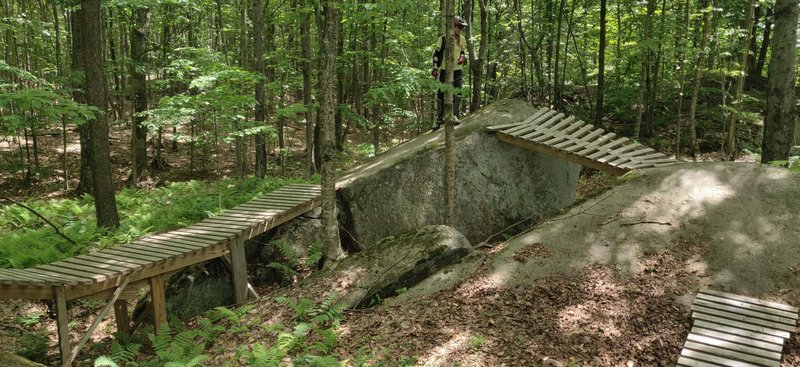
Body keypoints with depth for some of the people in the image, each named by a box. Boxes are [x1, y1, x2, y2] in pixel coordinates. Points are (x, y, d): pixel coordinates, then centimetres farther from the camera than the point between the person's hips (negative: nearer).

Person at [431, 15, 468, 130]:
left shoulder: (462, 39, 6)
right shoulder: (444, 38, -7)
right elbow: (436, 53, -2)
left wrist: (462, 57, -3)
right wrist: (435, 67, -6)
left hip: (457, 70, 3)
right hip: (444, 70, -3)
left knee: (457, 94, -6)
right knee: (441, 94, 3)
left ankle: (455, 115, 9)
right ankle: (439, 118, 15)